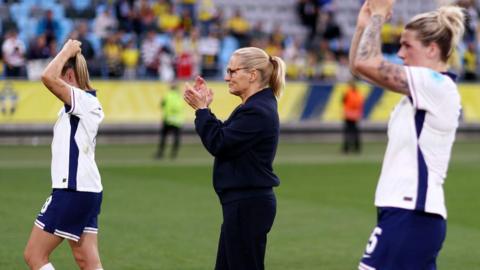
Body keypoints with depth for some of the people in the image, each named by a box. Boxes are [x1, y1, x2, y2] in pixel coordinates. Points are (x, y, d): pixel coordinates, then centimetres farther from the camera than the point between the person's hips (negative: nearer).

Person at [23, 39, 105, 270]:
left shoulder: (82, 100, -13)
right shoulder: (86, 103, 16)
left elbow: (48, 77, -27)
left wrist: (66, 51, -14)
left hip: (72, 191, -10)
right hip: (87, 190, 10)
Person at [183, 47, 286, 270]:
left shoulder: (257, 111, -19)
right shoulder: (255, 106, 14)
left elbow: (219, 144, -19)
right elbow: (225, 138, 17)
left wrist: (202, 109, -9)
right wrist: (204, 107, 10)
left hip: (248, 206, -11)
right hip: (244, 203, 11)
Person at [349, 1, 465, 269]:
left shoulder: (437, 85, -13)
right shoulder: (423, 89, 15)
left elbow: (366, 63, -17)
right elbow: (359, 66, 19)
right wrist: (364, 24, 7)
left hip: (410, 214, -10)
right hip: (406, 211, 10)